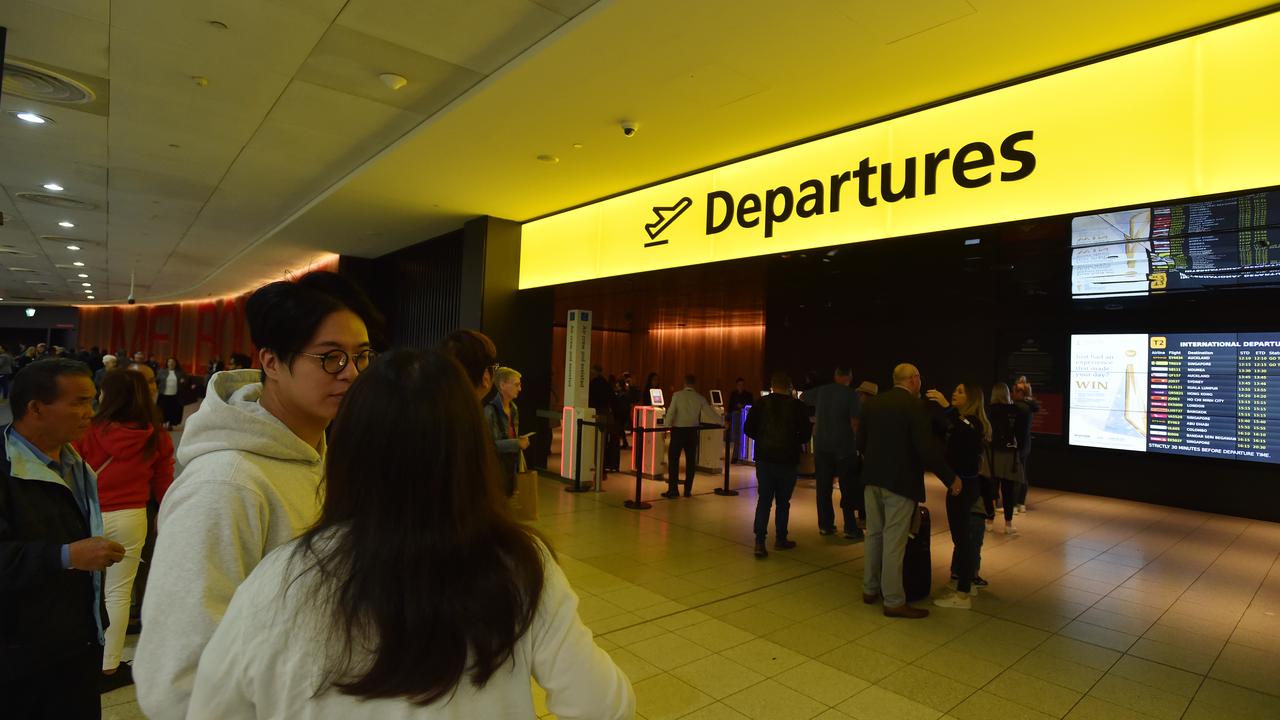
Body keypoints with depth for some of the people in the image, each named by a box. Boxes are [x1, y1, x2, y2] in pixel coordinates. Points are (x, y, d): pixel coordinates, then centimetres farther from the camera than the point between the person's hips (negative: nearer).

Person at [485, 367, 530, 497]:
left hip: (511, 464, 8)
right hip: (496, 465, -7)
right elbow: (489, 444, -21)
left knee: (509, 497, 14)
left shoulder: (513, 408, 8)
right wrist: (517, 444, -21)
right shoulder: (490, 410, -17)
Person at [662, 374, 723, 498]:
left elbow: (671, 412, -11)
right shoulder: (700, 398, 3)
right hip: (692, 431, 3)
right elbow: (710, 413, 10)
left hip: (678, 430, -3)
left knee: (673, 460, 3)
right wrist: (722, 423, 24)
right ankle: (687, 491, 17)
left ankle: (673, 490, 1)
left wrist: (666, 426, -2)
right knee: (690, 461, 12)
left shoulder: (677, 395, -5)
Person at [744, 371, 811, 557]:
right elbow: (805, 435, -3)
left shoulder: (761, 404, -4)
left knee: (764, 499, 5)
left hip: (764, 458, 1)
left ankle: (760, 541, -5)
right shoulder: (798, 406, -7)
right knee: (783, 501, 13)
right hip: (787, 460, -1)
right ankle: (780, 539, 25)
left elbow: (748, 429, -2)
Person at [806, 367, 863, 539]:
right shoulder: (851, 394, -10)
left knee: (823, 487, 9)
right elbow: (855, 422, -17)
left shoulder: (821, 391, 4)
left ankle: (825, 525, 12)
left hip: (822, 446, 4)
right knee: (848, 488, 4)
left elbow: (803, 398, 22)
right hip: (844, 447, -4)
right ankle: (850, 528, 5)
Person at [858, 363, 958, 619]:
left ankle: (870, 589, 27)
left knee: (874, 535, 16)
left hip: (873, 478, 6)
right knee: (894, 541, 0)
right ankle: (894, 601, 9)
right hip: (900, 482, -6)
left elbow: (860, 442, 9)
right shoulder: (914, 406, -13)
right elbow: (927, 449, -18)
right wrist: (950, 478, -7)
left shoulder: (871, 403, 5)